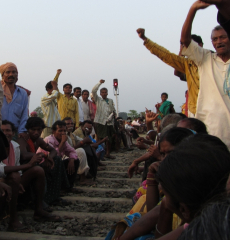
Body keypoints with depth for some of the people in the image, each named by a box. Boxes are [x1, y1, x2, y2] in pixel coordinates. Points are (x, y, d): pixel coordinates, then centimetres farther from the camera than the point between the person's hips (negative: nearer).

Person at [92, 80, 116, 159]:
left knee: (109, 139, 8)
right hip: (100, 122, -4)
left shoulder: (110, 101, 17)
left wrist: (111, 116, -5)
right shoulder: (98, 100, 8)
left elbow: (113, 111, 15)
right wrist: (100, 83, -8)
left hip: (109, 122, 4)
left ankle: (108, 153, 20)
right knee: (100, 139, -6)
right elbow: (93, 91, -5)